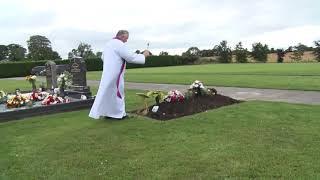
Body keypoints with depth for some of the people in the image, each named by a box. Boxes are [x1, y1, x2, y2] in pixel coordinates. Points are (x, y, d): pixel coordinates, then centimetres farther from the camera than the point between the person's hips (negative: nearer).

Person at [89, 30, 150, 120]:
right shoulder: (119, 44, -15)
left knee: (107, 92, 14)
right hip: (115, 74, -9)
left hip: (107, 73, 9)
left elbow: (103, 57, 22)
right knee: (117, 92, 2)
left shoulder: (109, 43, 14)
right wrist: (143, 55, -8)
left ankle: (107, 112, 21)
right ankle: (119, 113, 12)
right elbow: (131, 57, -17)